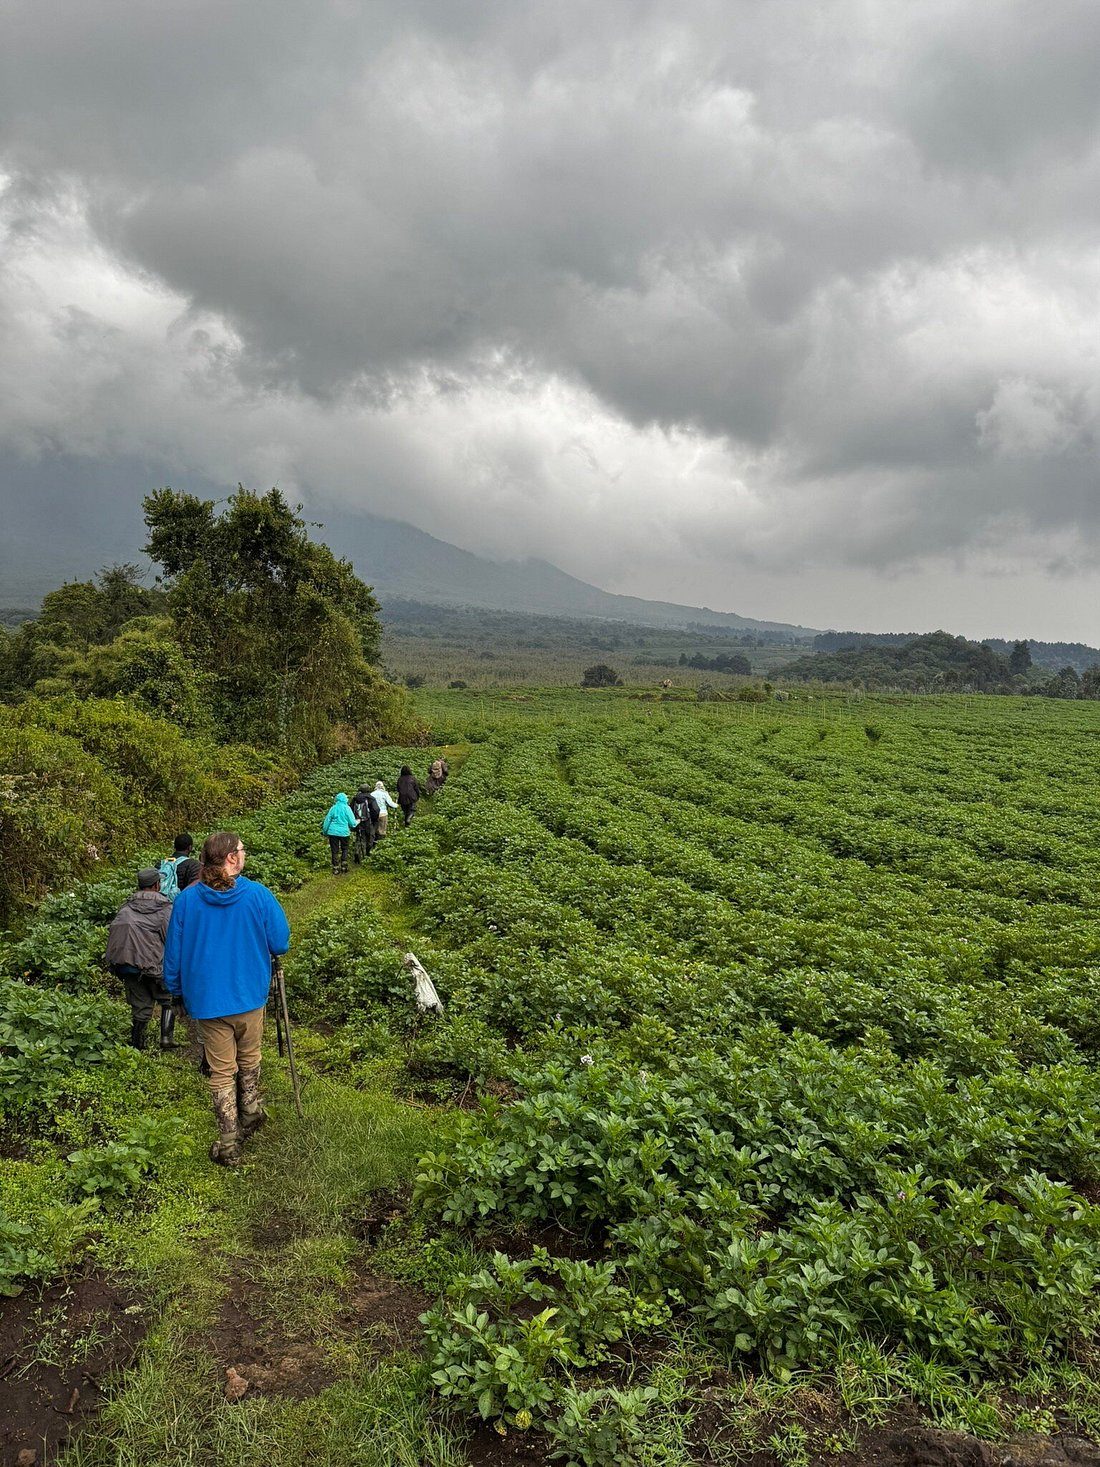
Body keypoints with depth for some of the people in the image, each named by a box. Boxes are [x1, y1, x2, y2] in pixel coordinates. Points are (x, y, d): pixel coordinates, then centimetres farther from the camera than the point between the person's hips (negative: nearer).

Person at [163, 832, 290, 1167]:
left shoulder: (186, 900, -10)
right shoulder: (257, 895, -14)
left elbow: (174, 952, -2)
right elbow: (280, 944, -7)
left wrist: (174, 989, 15)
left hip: (206, 999, 0)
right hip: (250, 996, 0)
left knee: (222, 1072, 11)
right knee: (249, 1059, 25)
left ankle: (229, 1146, 14)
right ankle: (251, 1113, 42)